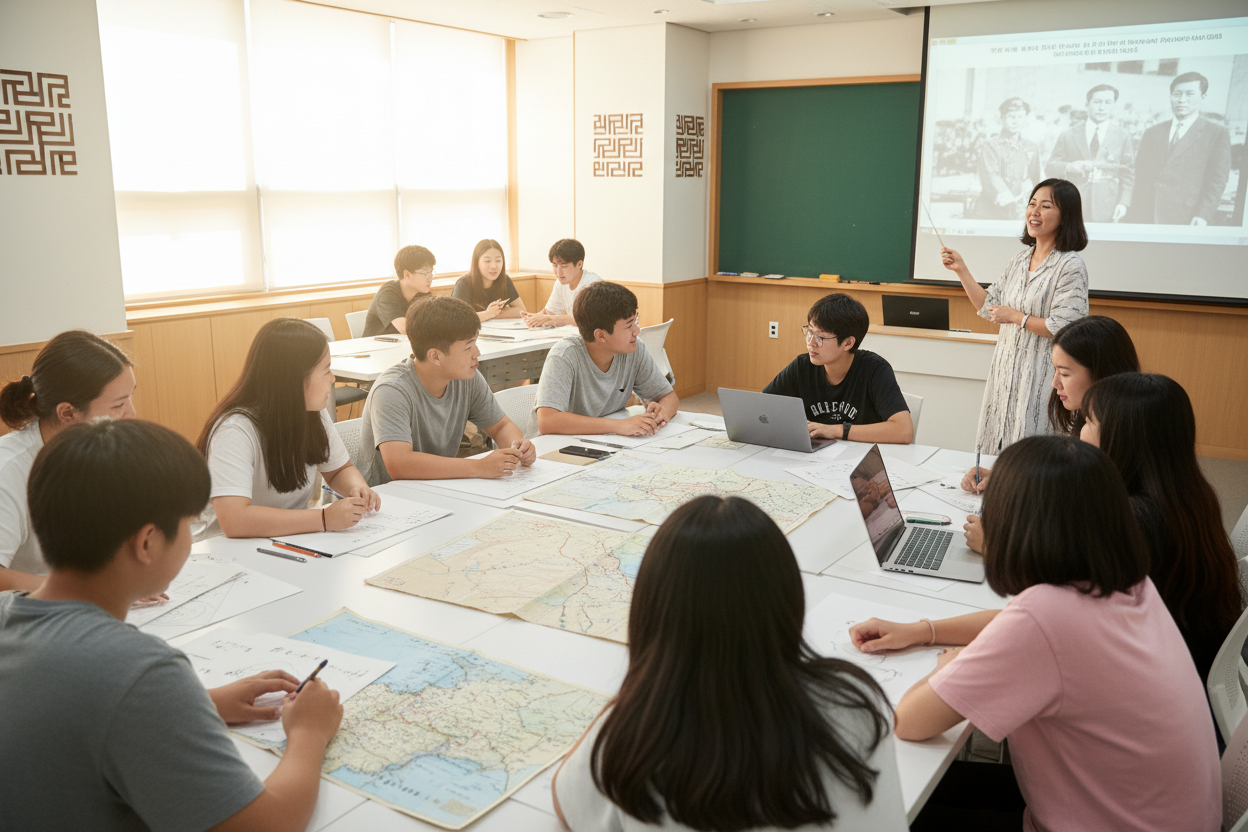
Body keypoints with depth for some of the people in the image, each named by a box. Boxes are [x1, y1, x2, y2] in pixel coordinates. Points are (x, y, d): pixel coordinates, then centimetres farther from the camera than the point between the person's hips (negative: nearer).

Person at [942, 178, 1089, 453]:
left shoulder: (1071, 265, -13)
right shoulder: (1020, 259, 10)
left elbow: (1062, 329, -19)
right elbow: (989, 307, 16)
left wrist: (1015, 316, -11)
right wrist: (961, 269, 11)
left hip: (1040, 372, -7)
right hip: (1006, 365, 7)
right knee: (998, 450, 12)